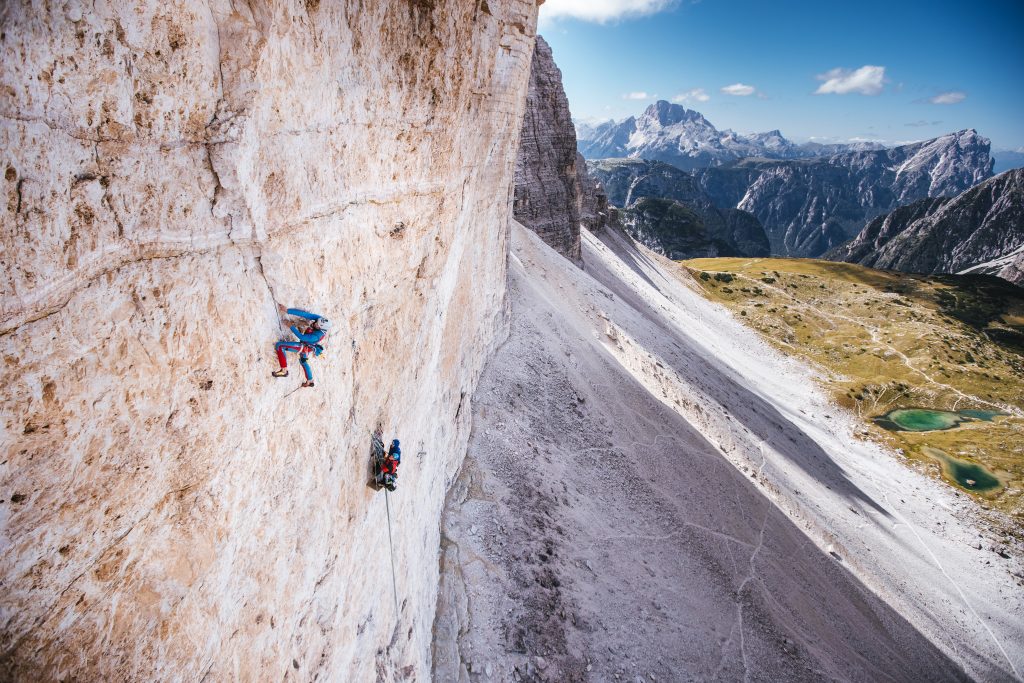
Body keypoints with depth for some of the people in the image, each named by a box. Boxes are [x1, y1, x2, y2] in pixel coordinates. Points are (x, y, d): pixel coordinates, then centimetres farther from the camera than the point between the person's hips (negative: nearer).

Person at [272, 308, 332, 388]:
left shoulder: (316, 336, -39)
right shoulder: (320, 319, -24)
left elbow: (301, 337, -26)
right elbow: (304, 314, -22)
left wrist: (291, 326, -19)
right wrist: (287, 310, -23)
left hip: (304, 347, -8)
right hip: (306, 346, 8)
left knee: (279, 346, -13)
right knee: (303, 361, 31)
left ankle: (284, 370, -9)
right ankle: (309, 381, 45)